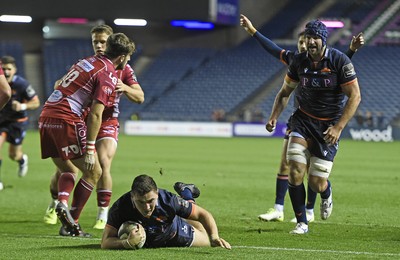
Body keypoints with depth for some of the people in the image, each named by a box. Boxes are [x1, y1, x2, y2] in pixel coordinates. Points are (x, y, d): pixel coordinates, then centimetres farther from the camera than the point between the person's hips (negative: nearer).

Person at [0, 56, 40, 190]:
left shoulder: (21, 84, -21)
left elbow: (36, 102, -12)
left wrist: (23, 106, -30)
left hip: (18, 121, -2)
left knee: (14, 155, 5)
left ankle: (22, 159, 46)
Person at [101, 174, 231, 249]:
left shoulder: (168, 199, -41)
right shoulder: (120, 207, -42)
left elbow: (202, 214, -29)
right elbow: (105, 242, -42)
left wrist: (214, 237, -45)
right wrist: (126, 243, -62)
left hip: (175, 234, -1)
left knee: (209, 241, 28)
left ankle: (186, 193, 40)